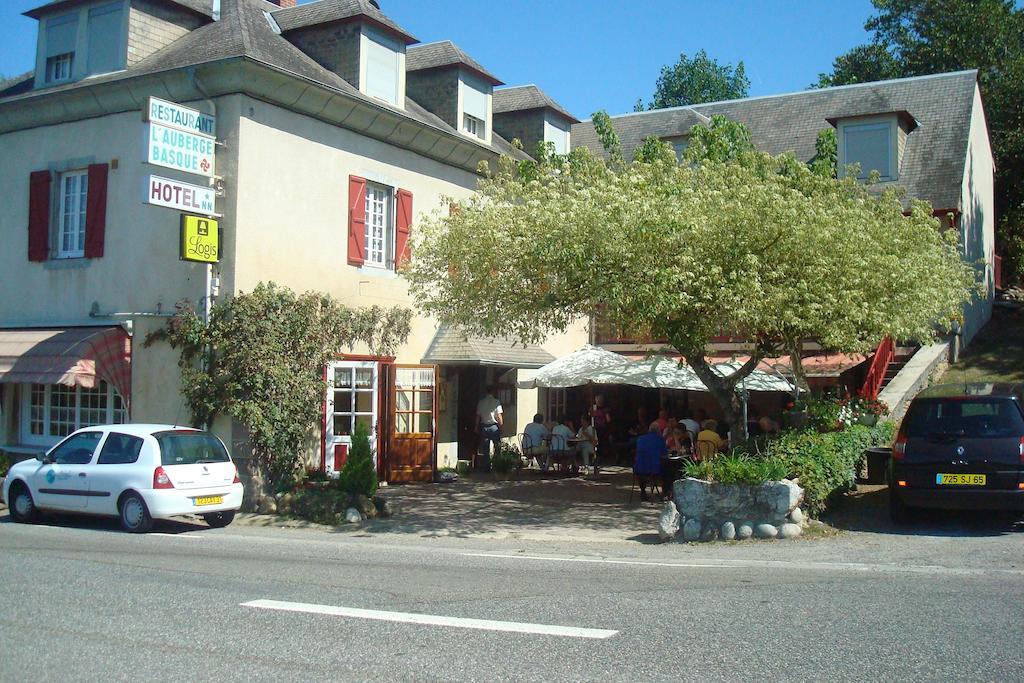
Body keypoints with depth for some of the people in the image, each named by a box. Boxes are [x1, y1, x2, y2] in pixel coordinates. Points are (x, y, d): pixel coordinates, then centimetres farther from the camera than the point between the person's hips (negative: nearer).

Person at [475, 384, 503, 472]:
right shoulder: (496, 402, -7)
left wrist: (477, 427, 13)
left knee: (485, 449, 7)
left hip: (483, 427, 3)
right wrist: (501, 425, -1)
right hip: (494, 426, -3)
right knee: (497, 447, 7)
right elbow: (499, 416, -10)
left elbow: (478, 416, 5)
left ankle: (486, 468, 7)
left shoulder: (481, 402, 3)